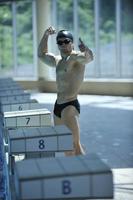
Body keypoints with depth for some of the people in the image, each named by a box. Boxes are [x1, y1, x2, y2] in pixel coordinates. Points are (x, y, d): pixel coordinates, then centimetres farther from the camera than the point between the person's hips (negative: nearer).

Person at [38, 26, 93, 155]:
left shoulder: (76, 57, -9)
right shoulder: (58, 60, 18)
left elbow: (88, 57, -30)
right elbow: (41, 54, 33)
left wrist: (86, 50, -54)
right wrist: (46, 35, 19)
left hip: (70, 106, -9)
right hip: (58, 106, 9)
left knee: (75, 145, -15)